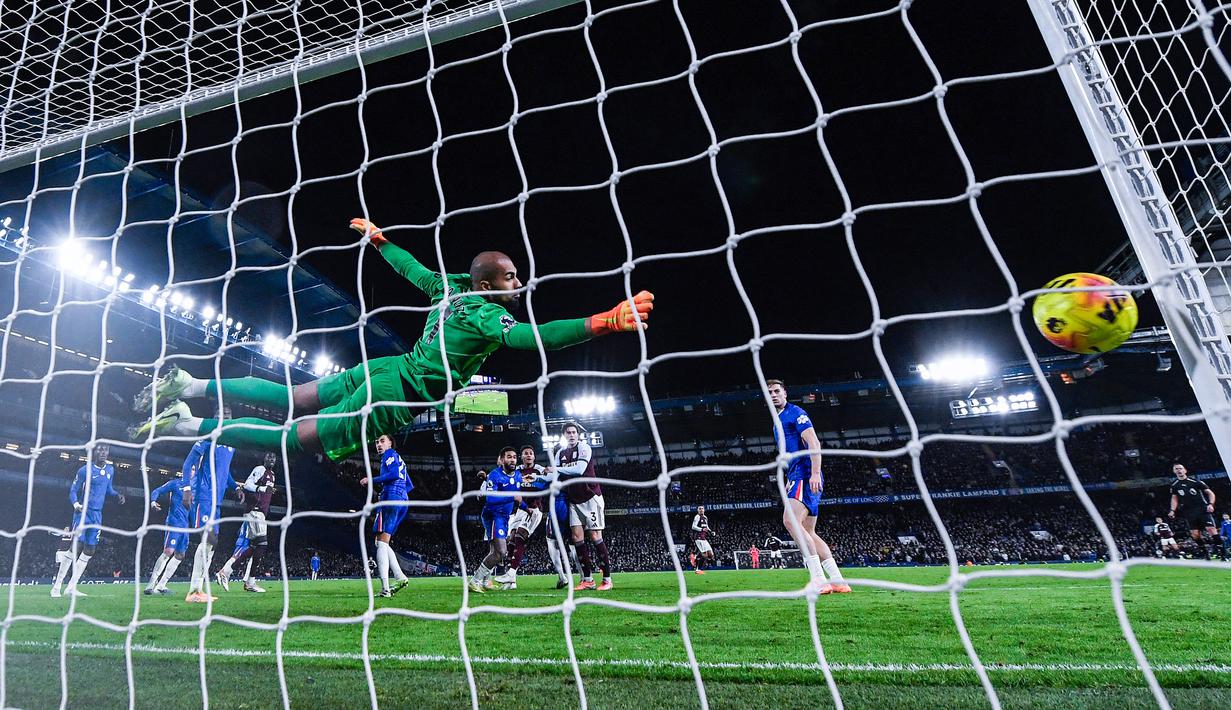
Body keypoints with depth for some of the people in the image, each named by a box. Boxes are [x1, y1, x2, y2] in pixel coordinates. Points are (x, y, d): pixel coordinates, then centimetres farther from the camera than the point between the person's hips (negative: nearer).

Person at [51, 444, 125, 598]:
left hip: (97, 515, 6)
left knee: (90, 551, 5)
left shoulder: (110, 470, 9)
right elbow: (73, 491, -5)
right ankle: (56, 586, -3)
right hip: (83, 512, -6)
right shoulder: (85, 470, -9)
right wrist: (76, 504, -23)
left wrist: (117, 495, 0)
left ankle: (71, 587, 14)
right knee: (76, 547, -14)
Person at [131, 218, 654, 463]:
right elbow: (530, 337, -35)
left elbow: (410, 268, 21)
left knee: (292, 399, 19)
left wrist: (377, 239, 39)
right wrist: (604, 323, -42)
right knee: (301, 437, 2)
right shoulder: (488, 316, -19)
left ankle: (191, 386, 24)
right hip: (398, 393, -8)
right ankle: (191, 425, 6)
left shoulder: (451, 286, 7)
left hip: (386, 369, 8)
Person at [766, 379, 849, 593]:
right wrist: (789, 480, 25)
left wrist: (815, 473, -26)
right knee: (808, 533, 7)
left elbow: (813, 443, -15)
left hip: (806, 475, -10)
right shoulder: (779, 421, 24)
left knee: (791, 520, -25)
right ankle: (838, 581, 8)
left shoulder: (795, 413, -3)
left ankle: (819, 580, -26)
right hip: (797, 476, 10)